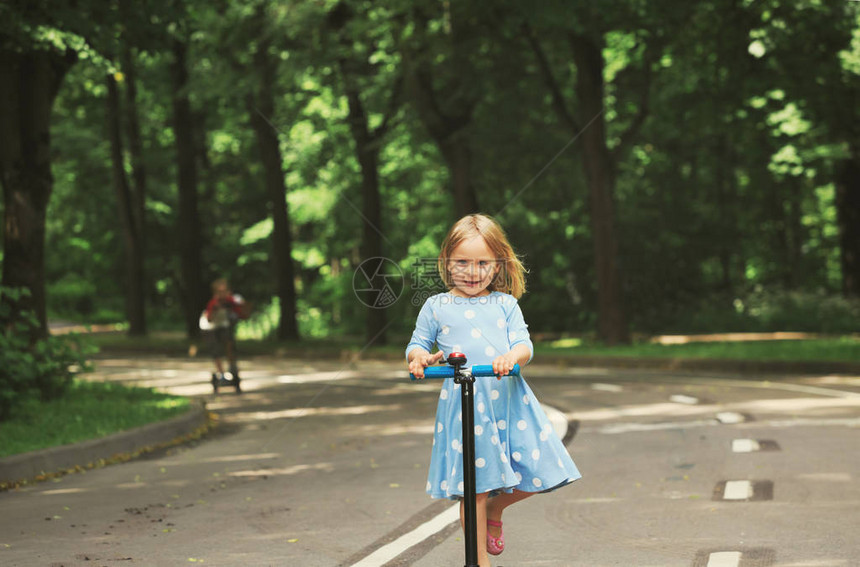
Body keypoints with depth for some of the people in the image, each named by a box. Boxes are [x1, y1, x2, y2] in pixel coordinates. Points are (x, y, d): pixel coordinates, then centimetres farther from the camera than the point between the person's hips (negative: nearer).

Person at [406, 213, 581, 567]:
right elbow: (417, 345, 14)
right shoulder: (436, 307, 11)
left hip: (509, 400, 2)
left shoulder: (505, 304, 12)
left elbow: (524, 344, 2)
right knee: (475, 486, -3)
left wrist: (512, 356, -21)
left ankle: (494, 510, 31)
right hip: (463, 405, -2)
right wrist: (419, 357, -11)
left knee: (533, 474, 1)